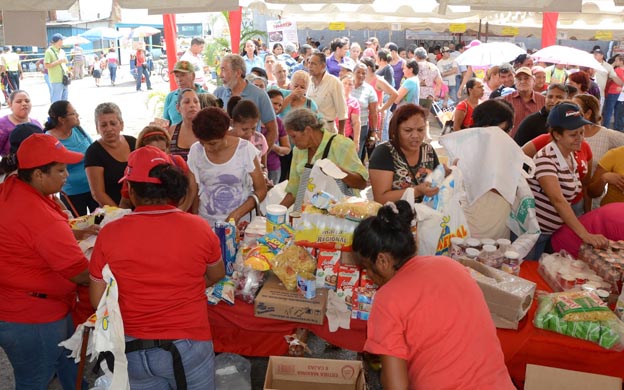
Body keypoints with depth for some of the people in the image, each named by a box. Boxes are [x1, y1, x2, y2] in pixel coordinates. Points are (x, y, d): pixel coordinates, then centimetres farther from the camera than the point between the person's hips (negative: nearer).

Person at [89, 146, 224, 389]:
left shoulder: (109, 234, -13)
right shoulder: (198, 228, -13)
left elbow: (98, 301, -3)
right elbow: (217, 276, 6)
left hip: (133, 350, 1)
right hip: (188, 346, -1)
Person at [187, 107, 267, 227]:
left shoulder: (246, 149, -10)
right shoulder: (196, 151, -3)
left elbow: (261, 190, -5)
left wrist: (236, 215, -15)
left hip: (239, 222, 0)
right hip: (205, 222, 1)